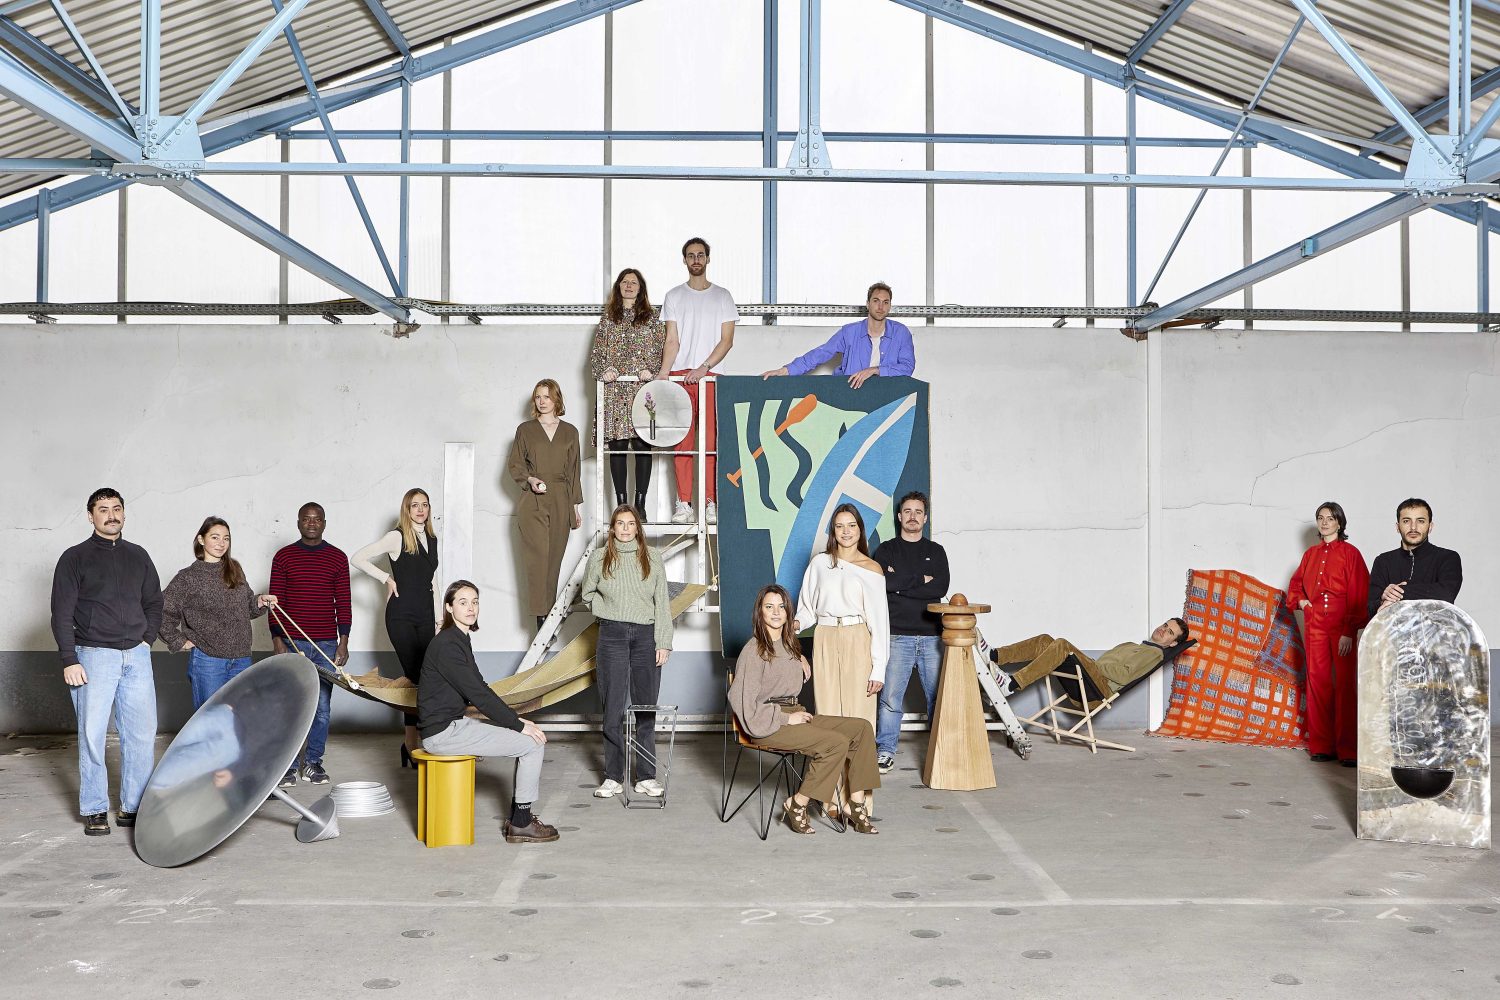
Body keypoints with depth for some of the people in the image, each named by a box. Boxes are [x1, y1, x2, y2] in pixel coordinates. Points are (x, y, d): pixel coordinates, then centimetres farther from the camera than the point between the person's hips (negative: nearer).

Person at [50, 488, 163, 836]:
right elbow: (62, 614, -2)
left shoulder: (138, 556, 14)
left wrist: (147, 638, 6)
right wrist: (69, 660, -8)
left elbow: (154, 602, 21)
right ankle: (94, 810, 8)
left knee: (142, 734, 2)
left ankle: (133, 806, 11)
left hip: (137, 656, 4)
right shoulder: (75, 558, 2)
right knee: (92, 735, -2)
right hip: (94, 655, -3)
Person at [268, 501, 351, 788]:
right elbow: (275, 601, 2)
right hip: (292, 644, -1)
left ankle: (313, 762, 15)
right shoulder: (283, 557, 3)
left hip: (327, 645, 1)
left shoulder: (337, 557, 6)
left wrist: (343, 642, 0)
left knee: (322, 707, 4)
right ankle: (287, 765, 8)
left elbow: (343, 603, 6)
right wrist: (277, 641, -6)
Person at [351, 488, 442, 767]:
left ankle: (413, 741, 8)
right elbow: (357, 559, -6)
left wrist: (438, 619, 16)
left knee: (426, 677, 1)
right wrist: (387, 579, -6)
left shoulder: (432, 539, 14)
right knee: (415, 677, -10)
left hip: (425, 615, 6)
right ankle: (412, 743, -4)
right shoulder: (396, 538, -4)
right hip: (401, 615, -6)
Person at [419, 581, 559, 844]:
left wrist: (516, 719, 6)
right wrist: (519, 725, -16)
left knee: (530, 736, 9)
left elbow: (480, 689, 16)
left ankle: (518, 816, 13)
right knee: (531, 743, -12)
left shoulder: (461, 640, 13)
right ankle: (520, 825, -2)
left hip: (454, 723, 10)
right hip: (441, 732, -10)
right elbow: (477, 694, -20)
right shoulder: (446, 645, -17)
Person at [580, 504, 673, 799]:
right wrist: (612, 609, 3)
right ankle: (613, 777, 9)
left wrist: (664, 642, -3)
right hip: (612, 635, 0)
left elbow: (662, 603, 3)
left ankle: (646, 777, 11)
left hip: (646, 635, 1)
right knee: (613, 710, 1)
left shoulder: (651, 558, 4)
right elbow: (588, 594, 17)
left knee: (646, 709, 4)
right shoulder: (599, 557, 4)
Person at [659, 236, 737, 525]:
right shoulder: (674, 296, 13)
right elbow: (672, 341, 6)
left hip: (710, 376, -1)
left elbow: (727, 340, 3)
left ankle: (710, 503, -2)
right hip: (680, 375, 1)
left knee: (710, 440, -6)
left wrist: (703, 368, -10)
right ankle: (683, 504, 0)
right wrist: (663, 372, -10)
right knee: (682, 440, -3)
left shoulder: (722, 296, 11)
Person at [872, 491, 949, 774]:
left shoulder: (936, 552, 14)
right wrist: (920, 579, -6)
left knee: (938, 695, 0)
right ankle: (885, 750, 4)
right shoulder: (886, 550, 10)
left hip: (932, 635, 2)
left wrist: (900, 583, -6)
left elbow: (941, 587, -3)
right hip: (898, 635, -2)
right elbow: (884, 582, -10)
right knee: (891, 695, -5)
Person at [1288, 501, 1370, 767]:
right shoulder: (1310, 554, 13)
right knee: (1317, 682, 4)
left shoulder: (1350, 553, -2)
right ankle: (1322, 746, 11)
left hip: (1342, 625, -5)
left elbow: (1359, 594, -7)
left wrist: (1350, 631, -14)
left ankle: (1348, 750, -1)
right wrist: (1300, 600, 7)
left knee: (1345, 684, -5)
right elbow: (1296, 583, 28)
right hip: (1314, 624, 5)